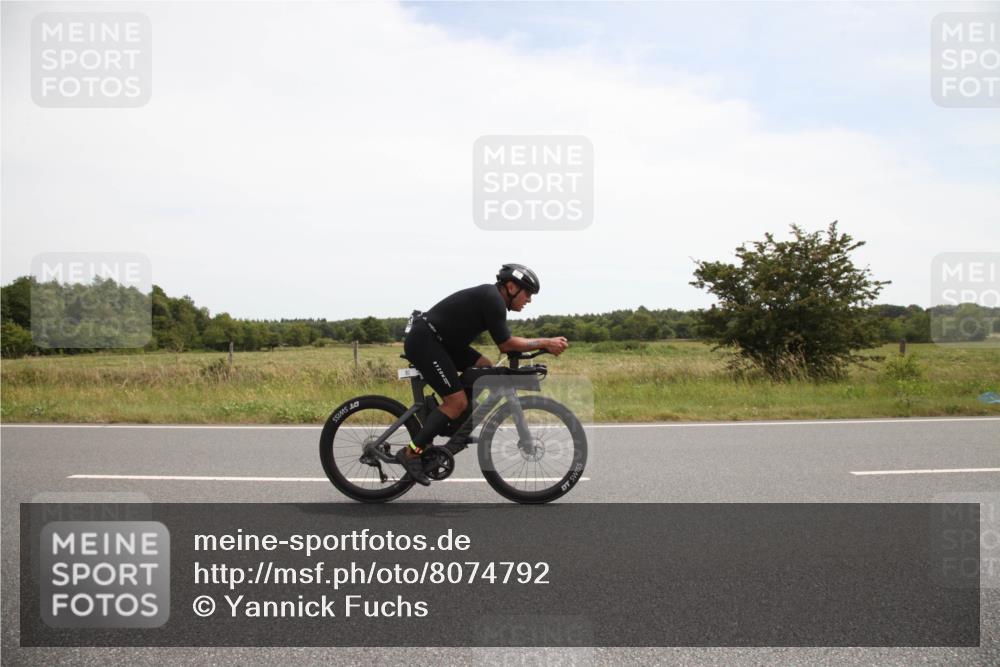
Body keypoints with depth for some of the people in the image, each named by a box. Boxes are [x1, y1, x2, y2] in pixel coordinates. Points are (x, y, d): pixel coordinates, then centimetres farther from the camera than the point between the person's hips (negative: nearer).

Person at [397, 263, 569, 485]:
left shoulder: (491, 297, 13)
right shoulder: (492, 299, -16)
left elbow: (504, 343, 14)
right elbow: (505, 344, -16)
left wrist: (543, 344, 6)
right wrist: (546, 343, -12)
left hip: (439, 341, 10)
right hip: (423, 341, -10)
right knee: (458, 402, -12)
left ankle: (454, 427, 9)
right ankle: (411, 452, -8)